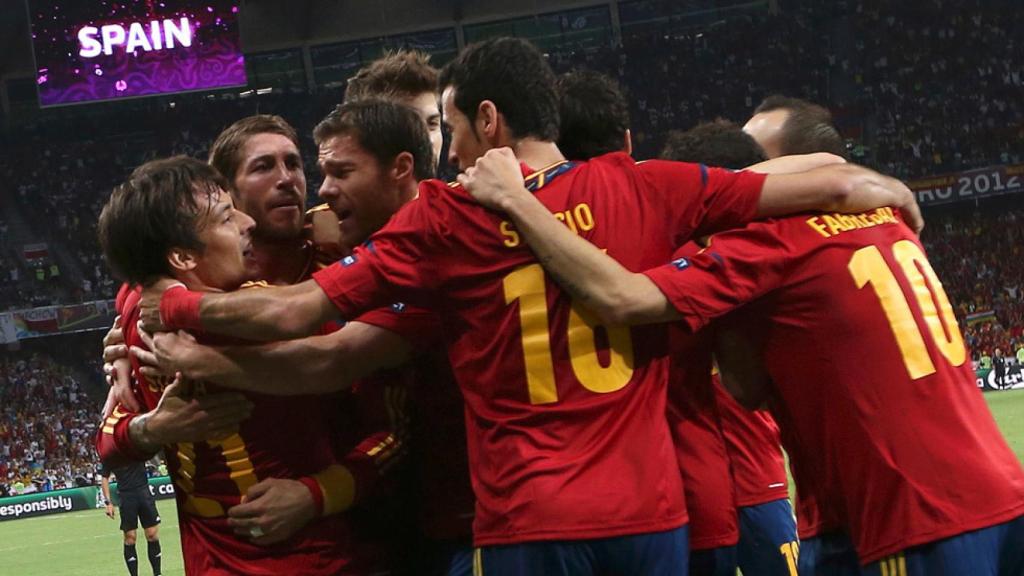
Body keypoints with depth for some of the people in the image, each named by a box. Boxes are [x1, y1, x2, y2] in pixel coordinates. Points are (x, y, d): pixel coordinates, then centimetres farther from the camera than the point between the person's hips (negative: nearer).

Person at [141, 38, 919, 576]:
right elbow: (826, 188, 7)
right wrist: (890, 194, 29)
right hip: (650, 512, 2)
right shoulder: (643, 189, 4)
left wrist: (178, 306, 16)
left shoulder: (445, 217, -1)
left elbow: (294, 314, -1)